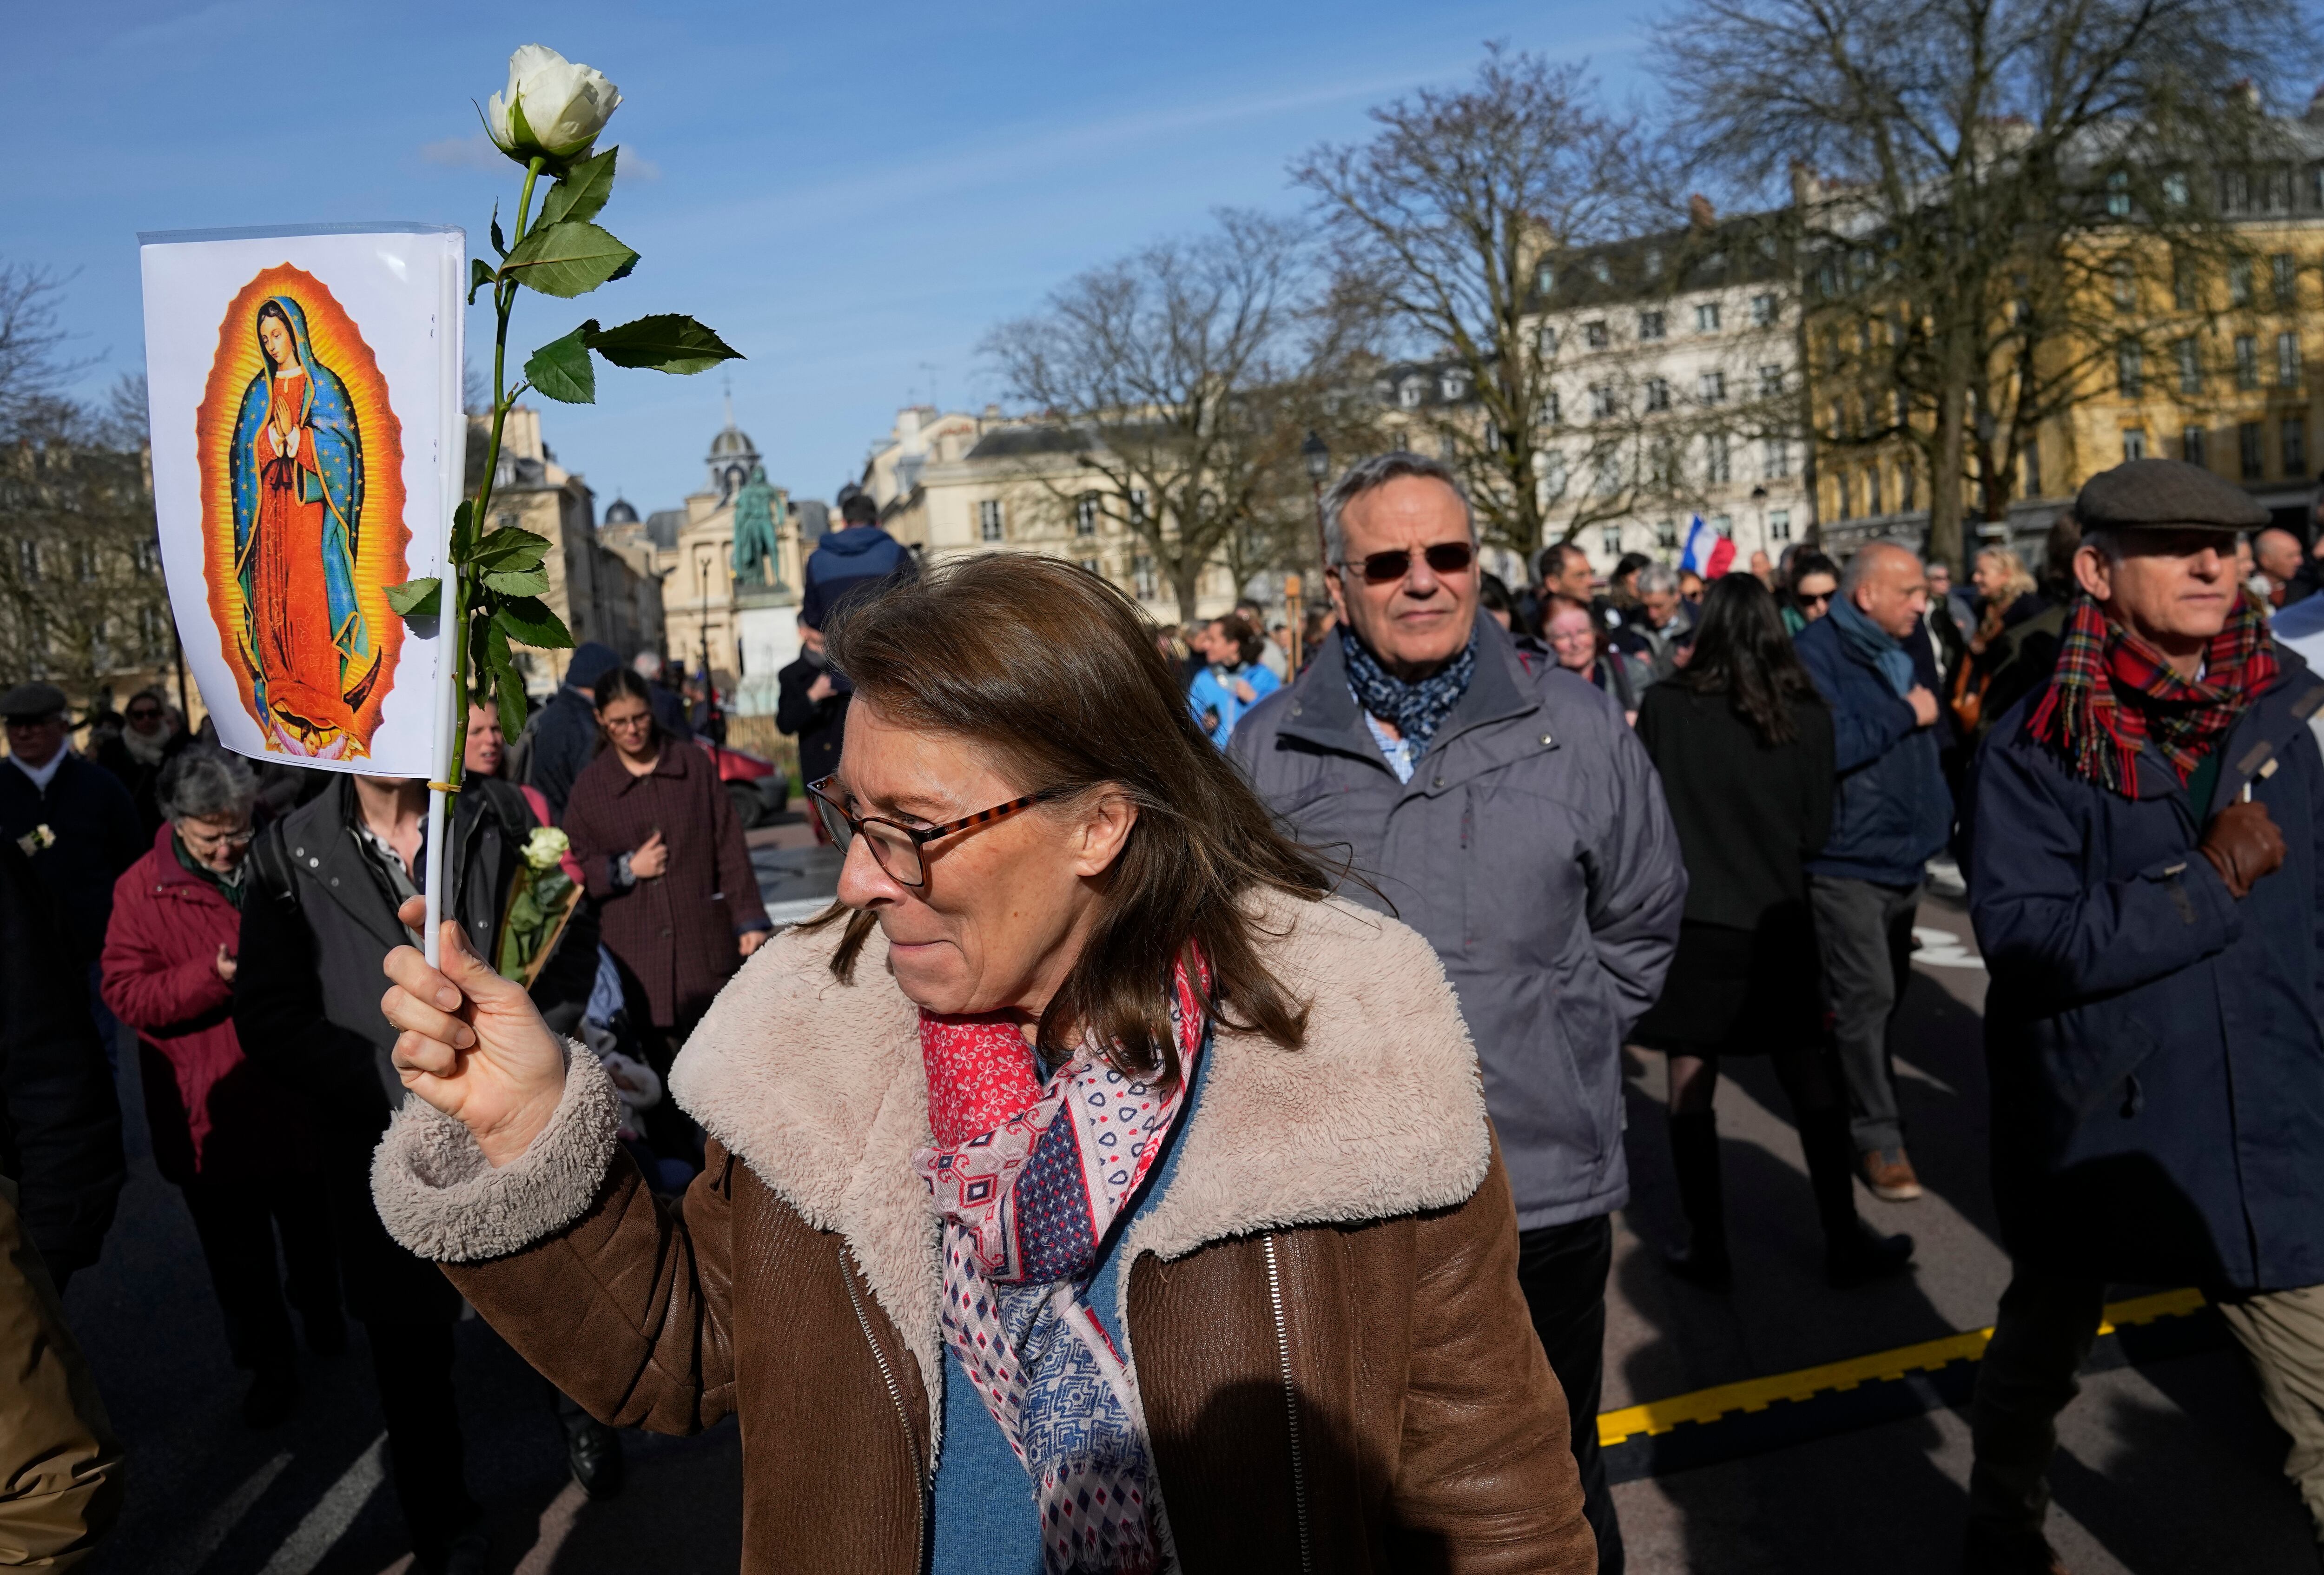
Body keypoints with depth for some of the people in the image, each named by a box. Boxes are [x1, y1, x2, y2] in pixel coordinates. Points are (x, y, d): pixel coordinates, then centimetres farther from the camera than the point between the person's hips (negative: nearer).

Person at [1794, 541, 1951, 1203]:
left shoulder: (1911, 645, 10)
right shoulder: (1816, 652, -15)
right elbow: (1828, 744, -28)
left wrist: (1943, 809, 17)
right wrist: (1905, 715, -18)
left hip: (1906, 851, 8)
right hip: (1847, 858, -8)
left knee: (1888, 992, 17)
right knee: (1867, 996, -7)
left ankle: (1855, 1090, 34)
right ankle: (1879, 1134, 3)